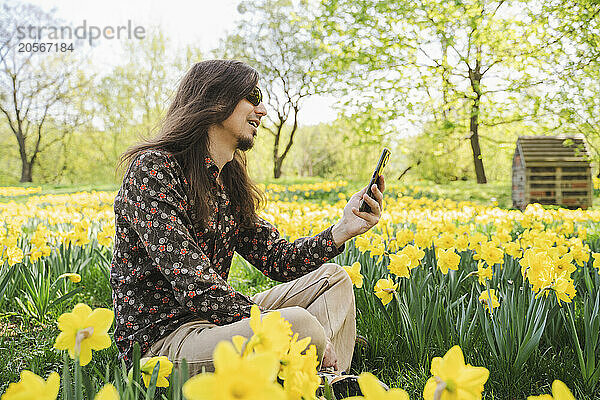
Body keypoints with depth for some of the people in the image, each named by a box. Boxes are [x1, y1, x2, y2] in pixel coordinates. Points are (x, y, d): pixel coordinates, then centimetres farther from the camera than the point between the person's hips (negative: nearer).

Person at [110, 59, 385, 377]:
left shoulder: (230, 183, 13)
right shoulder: (153, 169, -15)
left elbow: (276, 259, 11)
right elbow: (197, 290, -23)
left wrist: (344, 229, -1)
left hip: (208, 320, 10)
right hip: (161, 341, -10)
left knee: (332, 277, 9)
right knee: (300, 322, -34)